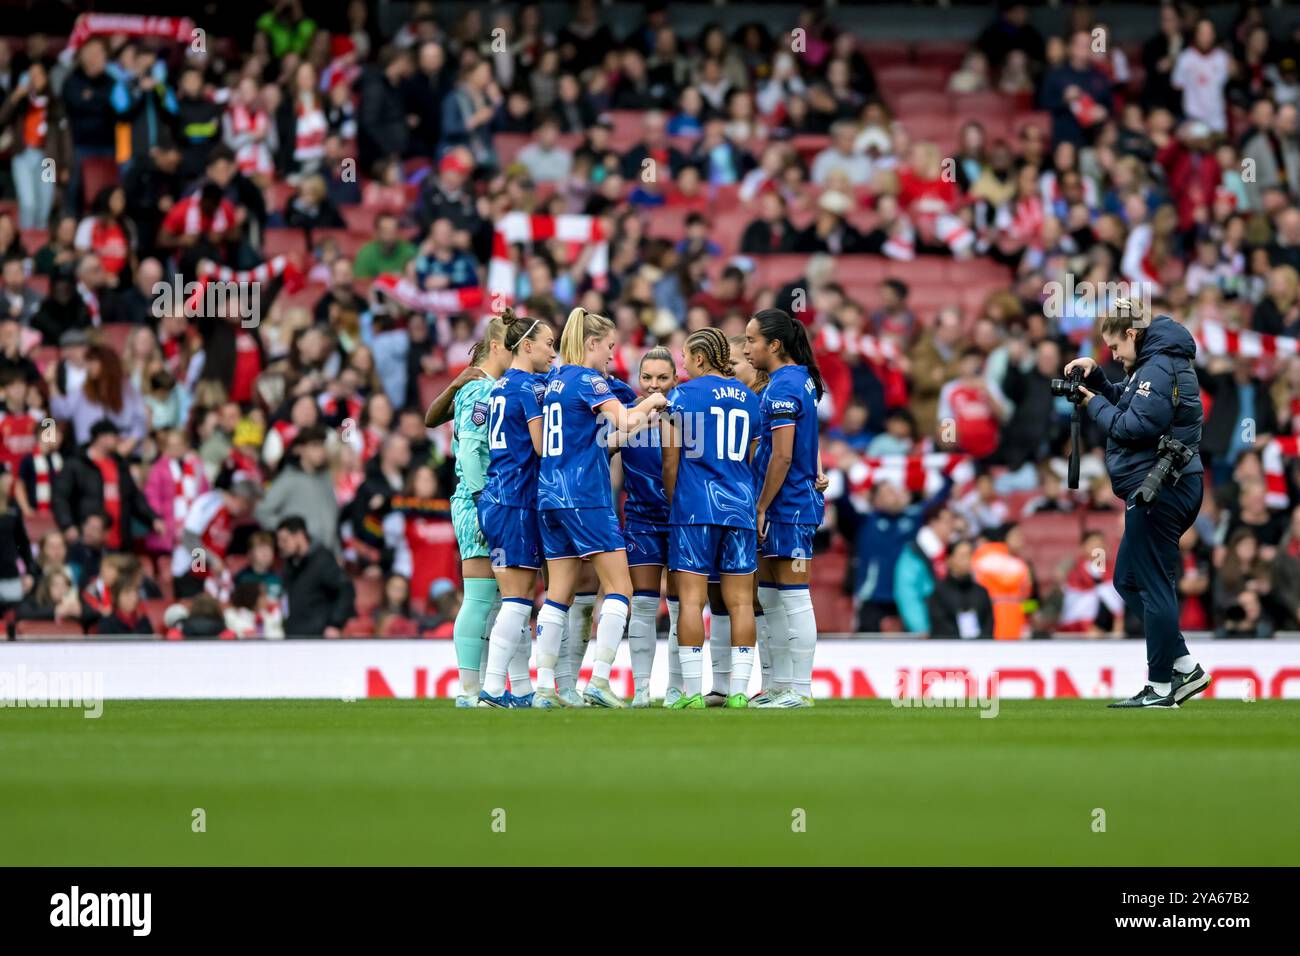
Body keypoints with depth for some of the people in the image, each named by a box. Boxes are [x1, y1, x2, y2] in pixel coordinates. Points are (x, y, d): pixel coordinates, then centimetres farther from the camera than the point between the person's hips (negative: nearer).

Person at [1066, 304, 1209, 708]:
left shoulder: (1160, 368, -15)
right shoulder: (1155, 363, 17)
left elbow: (1136, 426, -22)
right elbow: (1126, 403, 24)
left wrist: (1094, 403, -10)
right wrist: (1095, 377, 9)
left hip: (1159, 491, -11)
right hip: (1163, 489, 11)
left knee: (1154, 586, -5)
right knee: (1128, 581, 15)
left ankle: (1161, 687, 0)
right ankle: (1184, 667, 13)